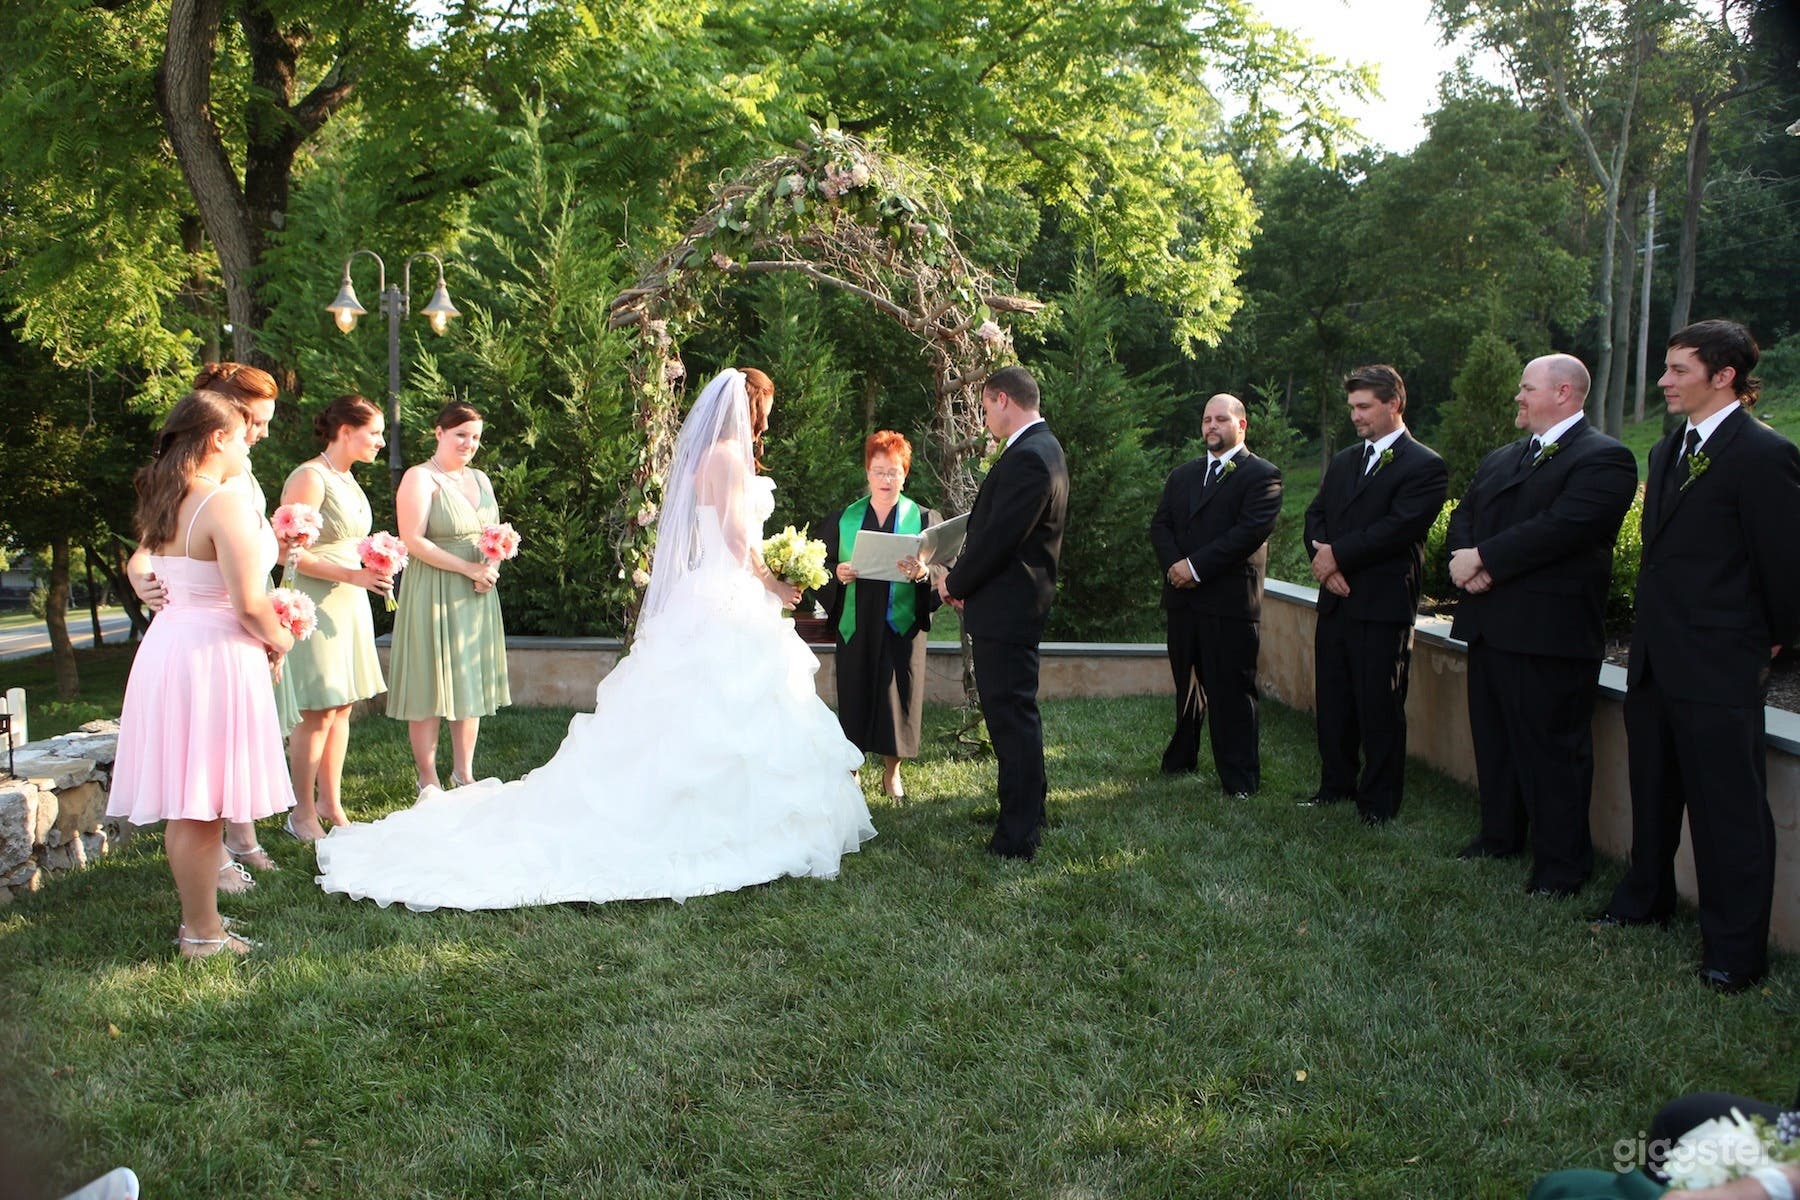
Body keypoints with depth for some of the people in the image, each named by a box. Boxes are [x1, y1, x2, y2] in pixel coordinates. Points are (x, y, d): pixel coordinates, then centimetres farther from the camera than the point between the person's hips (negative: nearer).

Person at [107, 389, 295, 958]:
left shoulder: (160, 504, 10)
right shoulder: (226, 503, -17)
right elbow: (249, 602, -20)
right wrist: (279, 640, -1)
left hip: (165, 648, 9)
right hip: (214, 655, -9)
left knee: (185, 803, 15)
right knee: (202, 807, 0)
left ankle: (197, 919, 27)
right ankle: (202, 933, 10)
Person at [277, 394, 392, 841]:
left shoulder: (347, 479, 14)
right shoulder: (309, 477, -14)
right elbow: (290, 551, -19)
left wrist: (375, 562, 9)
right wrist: (352, 575, -22)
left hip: (349, 603, 9)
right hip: (314, 606, -9)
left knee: (341, 707, 12)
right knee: (317, 714, -5)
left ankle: (330, 803, 21)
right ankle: (303, 813, 6)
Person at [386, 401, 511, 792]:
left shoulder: (480, 479, 15)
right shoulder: (420, 478, -7)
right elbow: (413, 541, -16)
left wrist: (491, 568, -3)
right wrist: (469, 569, -18)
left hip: (477, 598, 7)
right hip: (433, 595, -7)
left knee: (472, 683, 10)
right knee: (430, 685, -1)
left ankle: (464, 772, 20)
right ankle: (428, 780, 7)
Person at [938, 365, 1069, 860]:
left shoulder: (1028, 458, -20)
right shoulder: (1041, 449, 14)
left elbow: (998, 537, -22)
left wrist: (954, 584, -8)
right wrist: (961, 578, 7)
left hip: (1005, 610, -11)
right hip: (1016, 602, 11)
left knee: (1012, 717, -5)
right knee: (1014, 713, 20)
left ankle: (1018, 837, 1)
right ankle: (1027, 809, 33)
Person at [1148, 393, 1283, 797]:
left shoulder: (1262, 475, -3)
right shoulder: (1182, 475, 18)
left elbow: (1251, 531, -15)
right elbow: (1160, 525, 11)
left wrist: (1196, 566, -17)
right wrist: (1175, 565, -9)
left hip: (1230, 600, -6)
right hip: (1183, 597, 6)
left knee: (1232, 691, -3)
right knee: (1187, 685, 16)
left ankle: (1240, 779, 3)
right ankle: (1180, 760, 28)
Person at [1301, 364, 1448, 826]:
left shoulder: (1425, 466, -6)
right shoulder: (1342, 462, 17)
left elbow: (1399, 527, -17)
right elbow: (1316, 516, 12)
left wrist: (1337, 554, -14)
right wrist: (1325, 562, -7)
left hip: (1383, 606, -7)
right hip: (1335, 601, 7)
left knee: (1380, 709, 0)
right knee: (1333, 701, 13)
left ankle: (1378, 800, 10)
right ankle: (1336, 783, 27)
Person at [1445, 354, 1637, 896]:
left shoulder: (1603, 458, -9)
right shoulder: (1498, 460, 19)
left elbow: (1562, 527, -21)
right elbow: (1462, 519, 11)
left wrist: (1483, 560, -17)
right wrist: (1466, 561, -11)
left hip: (1550, 630, -8)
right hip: (1490, 625, 8)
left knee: (1552, 749, -2)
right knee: (1494, 739, 17)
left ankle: (1561, 865, 8)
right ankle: (1500, 835, 31)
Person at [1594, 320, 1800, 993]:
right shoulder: (1668, 452, 13)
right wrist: (1651, 636, 14)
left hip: (1720, 667, -9)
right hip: (1656, 659, 9)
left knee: (1729, 809, 1)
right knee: (1653, 792, 21)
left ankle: (1735, 950, 11)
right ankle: (1647, 900, 38)